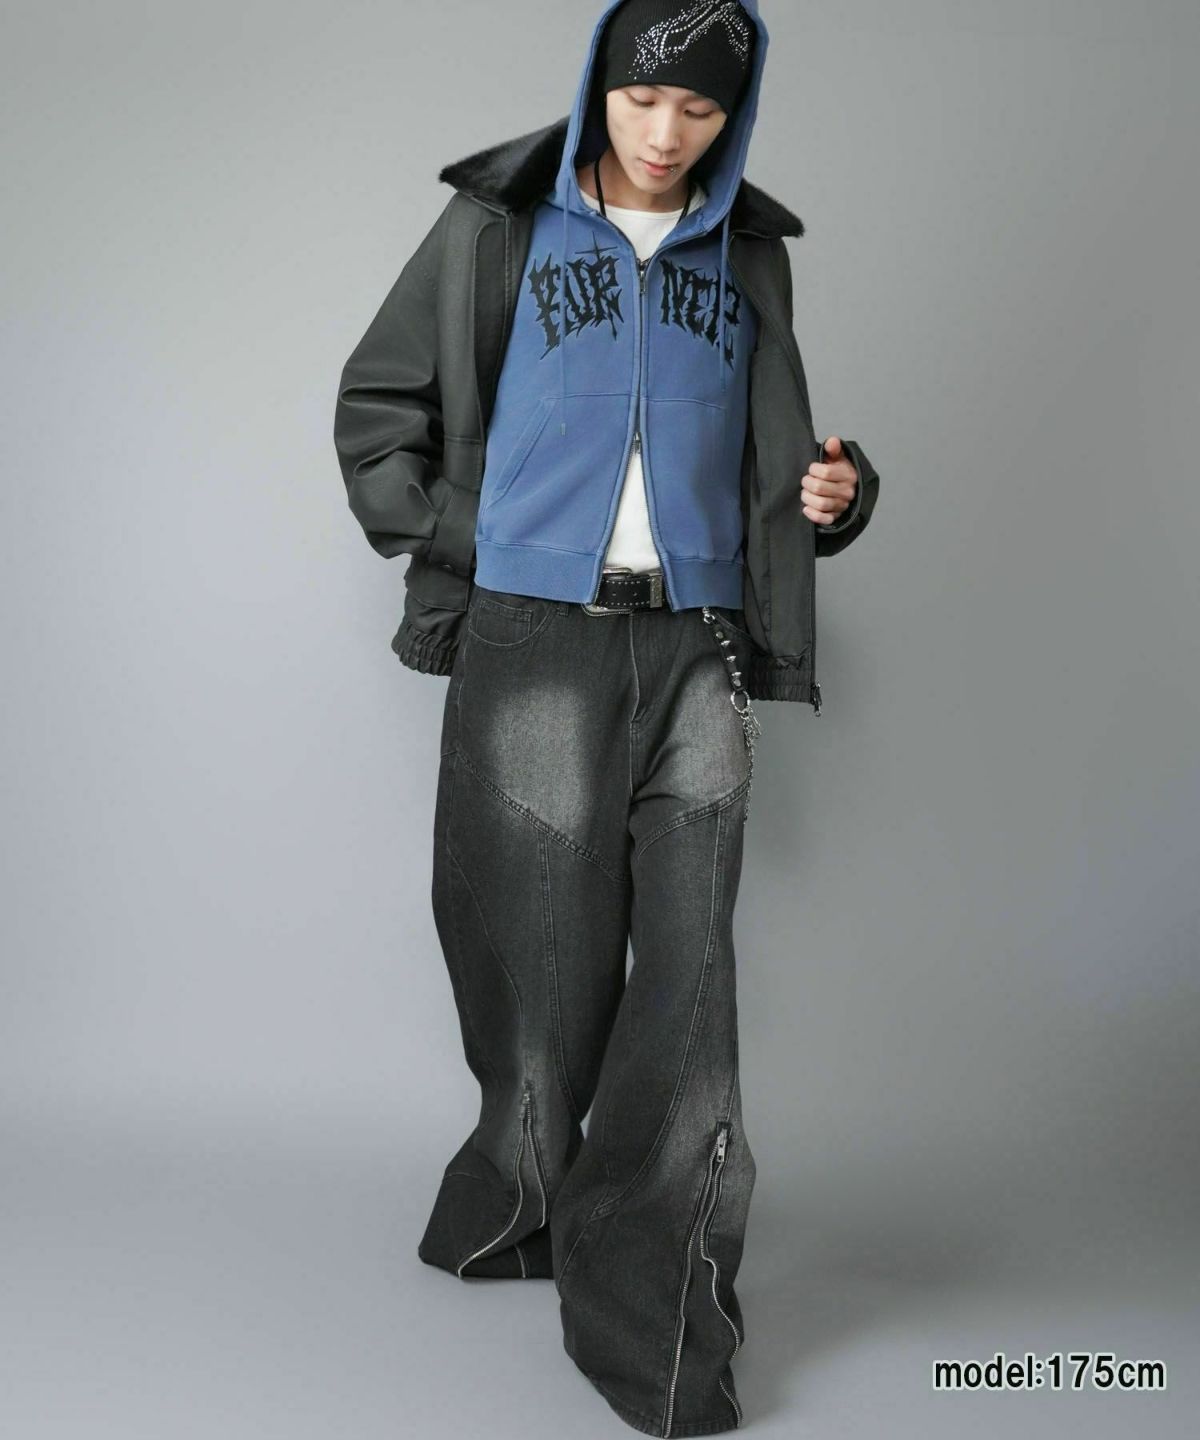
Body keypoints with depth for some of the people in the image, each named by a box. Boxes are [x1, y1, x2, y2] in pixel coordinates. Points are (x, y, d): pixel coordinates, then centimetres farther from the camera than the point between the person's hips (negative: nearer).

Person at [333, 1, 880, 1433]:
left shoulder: (748, 252, 16)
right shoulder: (499, 225, 7)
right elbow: (377, 401, 11)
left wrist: (830, 492, -1)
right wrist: (443, 544, -1)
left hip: (694, 645, 2)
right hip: (533, 634, -2)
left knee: (685, 969, -4)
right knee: (549, 955, 1)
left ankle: (656, 1315, 4)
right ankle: (510, 1215, 25)